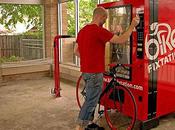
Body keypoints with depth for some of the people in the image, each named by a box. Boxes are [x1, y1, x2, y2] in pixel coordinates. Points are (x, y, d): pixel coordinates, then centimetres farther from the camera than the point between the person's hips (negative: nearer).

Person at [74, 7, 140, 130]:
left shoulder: (82, 31, 10)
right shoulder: (99, 30, -17)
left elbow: (76, 51, 17)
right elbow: (121, 40, -17)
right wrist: (132, 25, -6)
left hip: (85, 70, 9)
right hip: (95, 72, -9)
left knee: (91, 98, 20)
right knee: (91, 100, 1)